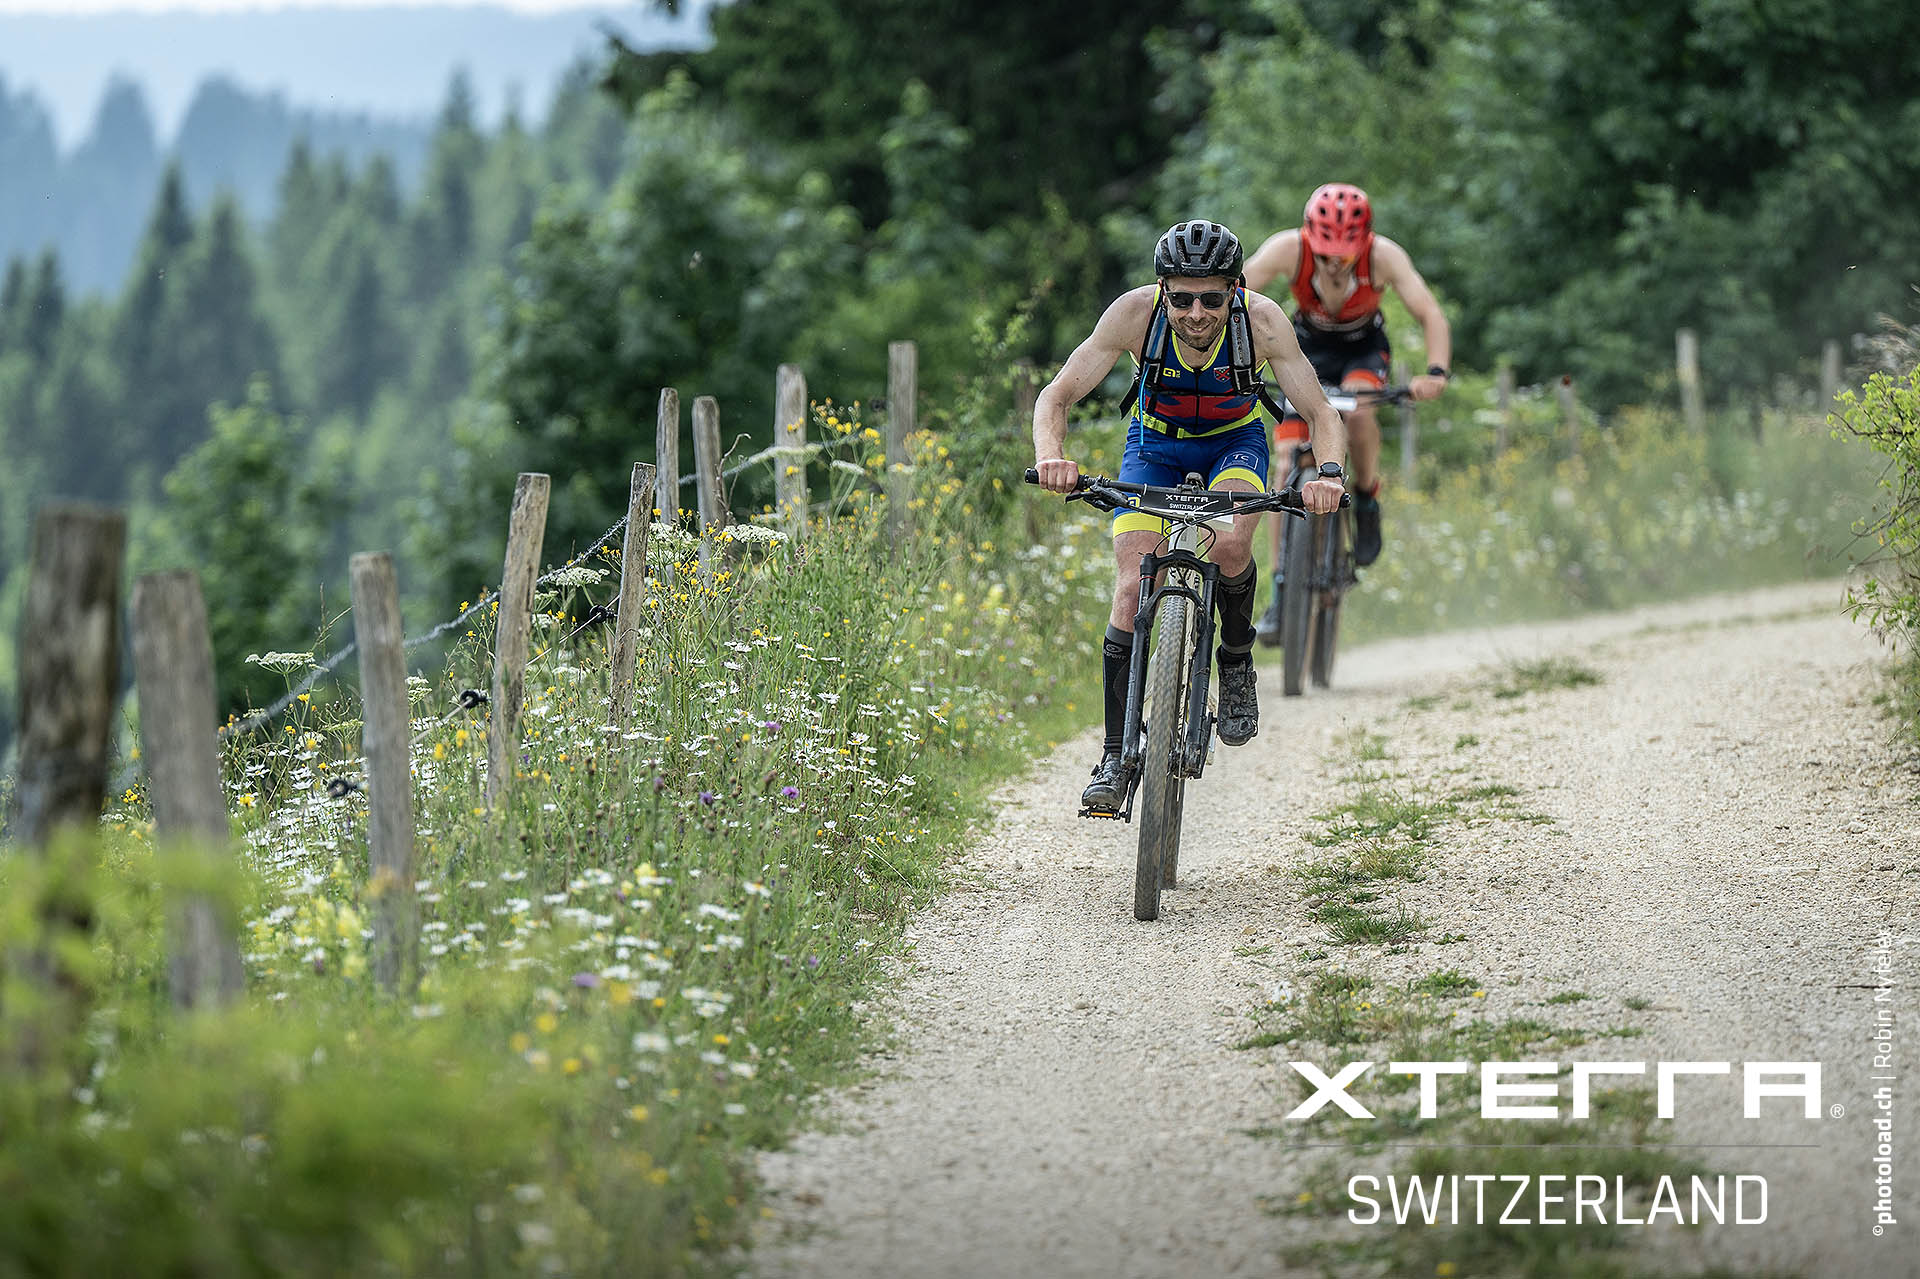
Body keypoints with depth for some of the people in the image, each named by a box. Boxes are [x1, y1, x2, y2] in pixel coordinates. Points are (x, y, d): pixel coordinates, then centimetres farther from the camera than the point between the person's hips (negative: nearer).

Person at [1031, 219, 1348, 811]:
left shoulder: (1263, 319, -30)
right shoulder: (1136, 312, -30)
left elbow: (1321, 414, -25)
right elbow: (1057, 396, -25)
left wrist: (1329, 473, -45)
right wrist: (1051, 457, -46)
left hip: (1235, 441, -1)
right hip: (1155, 442, 1)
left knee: (1230, 545, -32)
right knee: (1133, 590, -15)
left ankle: (1237, 662, -2)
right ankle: (1115, 755, -5)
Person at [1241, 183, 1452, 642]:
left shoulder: (1384, 256, -30)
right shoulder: (1288, 250, -29)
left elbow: (1432, 317, -31)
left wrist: (1436, 372, -49)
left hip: (1363, 350, -1)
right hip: (1307, 347, 1)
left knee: (1357, 411, -35)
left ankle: (1367, 501, -6)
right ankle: (1282, 591, -7)